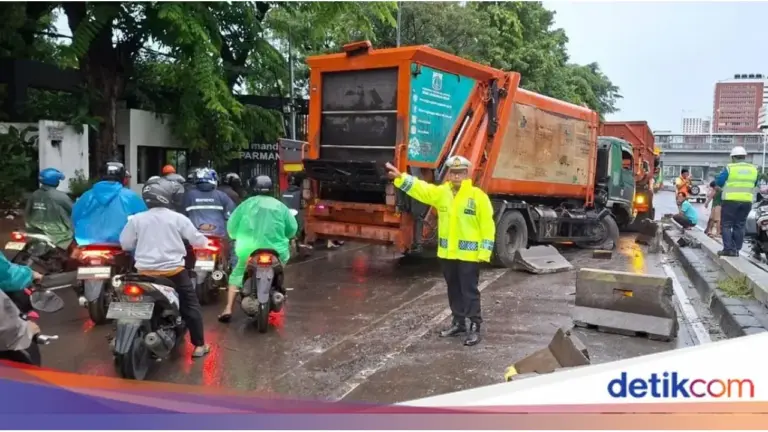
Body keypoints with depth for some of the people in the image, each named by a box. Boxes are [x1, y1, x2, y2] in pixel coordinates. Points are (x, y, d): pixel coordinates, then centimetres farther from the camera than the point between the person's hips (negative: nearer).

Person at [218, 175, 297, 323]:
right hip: (275, 251, 0)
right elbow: (292, 228, 7)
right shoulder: (280, 206, 7)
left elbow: (231, 224, 4)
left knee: (236, 276, 16)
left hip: (249, 250, 0)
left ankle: (228, 309, 6)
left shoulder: (247, 204, 5)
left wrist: (236, 237, 24)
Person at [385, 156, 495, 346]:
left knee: (470, 292, 0)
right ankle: (459, 322, 31)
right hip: (447, 252, 6)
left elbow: (487, 226, -9)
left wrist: (484, 251, -13)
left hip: (469, 254, -5)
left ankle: (475, 327, 10)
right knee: (454, 290, 17)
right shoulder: (440, 192, 5)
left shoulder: (478, 196, -9)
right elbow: (419, 187, -5)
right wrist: (400, 177, -20)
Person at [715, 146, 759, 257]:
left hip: (731, 200, -4)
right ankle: (736, 250, 11)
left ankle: (728, 249, -5)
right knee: (739, 226, 10)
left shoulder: (729, 168, -8)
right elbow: (754, 185, 17)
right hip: (747, 201, 5)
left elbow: (719, 181, -3)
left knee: (726, 225, 2)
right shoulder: (754, 169, 7)